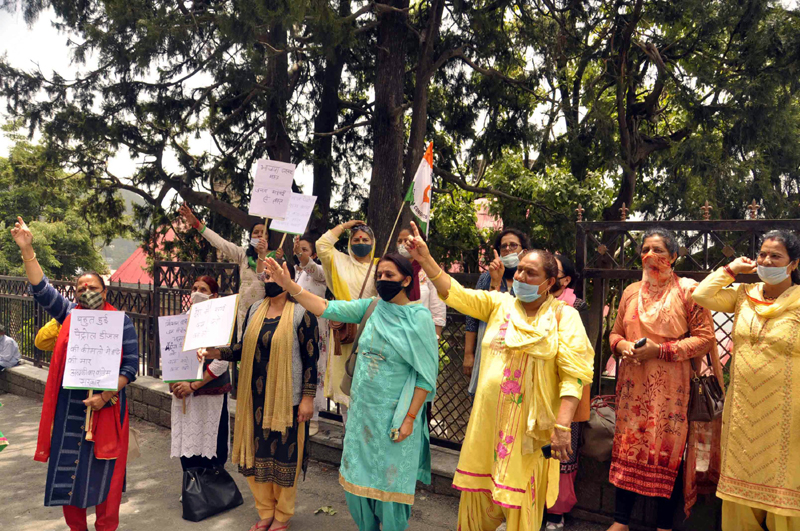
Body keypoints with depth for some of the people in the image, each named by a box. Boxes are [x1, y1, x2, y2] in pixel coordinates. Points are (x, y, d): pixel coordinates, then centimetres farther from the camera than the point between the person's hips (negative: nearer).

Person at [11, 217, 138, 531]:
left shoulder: (121, 322, -2)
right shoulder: (69, 315, 6)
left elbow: (131, 365, -6)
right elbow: (42, 290, -3)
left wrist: (105, 396, -17)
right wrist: (27, 249, -11)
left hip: (106, 407, -3)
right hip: (69, 406, 3)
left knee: (104, 471, 5)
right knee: (68, 469, 10)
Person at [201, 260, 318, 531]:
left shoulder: (301, 313, -10)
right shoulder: (255, 310, 8)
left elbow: (310, 359, -10)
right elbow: (243, 348, 11)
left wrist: (308, 398, -12)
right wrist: (217, 353, -6)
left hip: (286, 398, -5)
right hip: (255, 396, 6)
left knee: (284, 454, 6)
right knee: (257, 451, 13)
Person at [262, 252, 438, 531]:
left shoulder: (419, 316, -10)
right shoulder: (371, 307, 2)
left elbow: (425, 374, -11)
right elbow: (327, 308, -3)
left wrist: (410, 418, -15)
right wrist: (289, 285, -13)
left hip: (395, 415, -4)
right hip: (362, 410, 5)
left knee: (391, 483, 6)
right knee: (358, 478, 15)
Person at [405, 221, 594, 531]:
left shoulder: (564, 316, -3)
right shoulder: (499, 304, 6)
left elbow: (573, 375, -10)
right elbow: (455, 293, -1)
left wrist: (562, 426, -18)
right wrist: (425, 259, -12)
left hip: (530, 428, -3)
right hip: (487, 422, 3)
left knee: (522, 505, 8)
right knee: (478, 498, 13)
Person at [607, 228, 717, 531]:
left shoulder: (687, 289, -3)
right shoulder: (631, 292, 12)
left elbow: (705, 338, -7)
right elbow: (616, 333, 19)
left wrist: (660, 350, -15)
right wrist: (623, 345, -4)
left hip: (670, 388, -4)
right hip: (633, 386, 4)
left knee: (669, 451, 2)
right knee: (627, 447, 7)